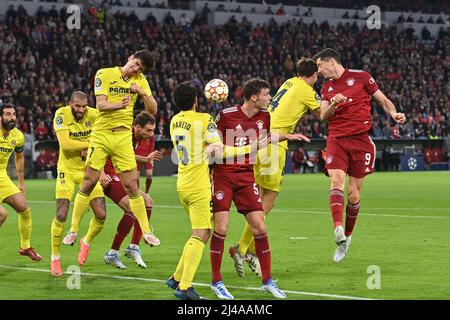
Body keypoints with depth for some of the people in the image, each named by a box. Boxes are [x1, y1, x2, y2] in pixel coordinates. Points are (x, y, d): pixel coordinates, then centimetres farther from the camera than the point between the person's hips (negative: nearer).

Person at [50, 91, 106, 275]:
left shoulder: (94, 115, -11)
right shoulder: (61, 114, -17)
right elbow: (65, 144, -27)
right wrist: (90, 143, -21)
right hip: (67, 170, -2)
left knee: (101, 215, -4)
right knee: (61, 215, -12)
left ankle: (86, 242, 28)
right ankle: (55, 258, 7)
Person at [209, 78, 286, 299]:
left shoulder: (265, 117, 4)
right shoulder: (226, 115, -10)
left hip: (247, 177, 4)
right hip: (223, 175, -4)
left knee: (259, 227, -2)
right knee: (221, 228, -9)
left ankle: (267, 281, 8)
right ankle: (216, 281, 4)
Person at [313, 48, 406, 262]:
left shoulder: (361, 77, 4)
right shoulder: (327, 87, 16)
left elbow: (383, 100, 7)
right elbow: (323, 116, 8)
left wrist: (393, 113, -12)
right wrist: (333, 104, -12)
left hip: (361, 140, -2)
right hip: (336, 140, 3)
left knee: (353, 193, -1)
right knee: (336, 180, -23)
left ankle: (347, 236, 17)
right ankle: (338, 228, -39)